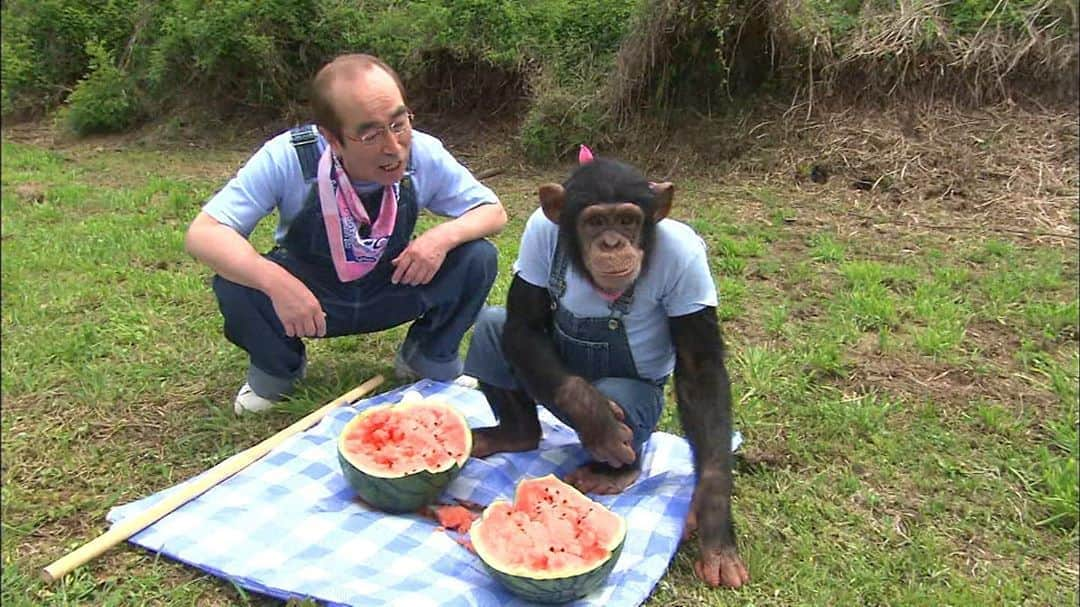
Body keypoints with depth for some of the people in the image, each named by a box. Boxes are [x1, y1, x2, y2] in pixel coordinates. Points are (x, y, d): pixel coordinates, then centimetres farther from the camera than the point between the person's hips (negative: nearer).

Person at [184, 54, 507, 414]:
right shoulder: (289, 158, -28)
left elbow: (494, 212, -9)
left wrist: (445, 235, -32)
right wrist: (274, 280, -46)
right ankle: (278, 369, 4)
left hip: (392, 294, 1)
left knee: (478, 258, -21)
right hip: (303, 295, -1)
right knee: (233, 284, -30)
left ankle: (430, 360, 6)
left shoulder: (424, 154, -22)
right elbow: (202, 233, -27)